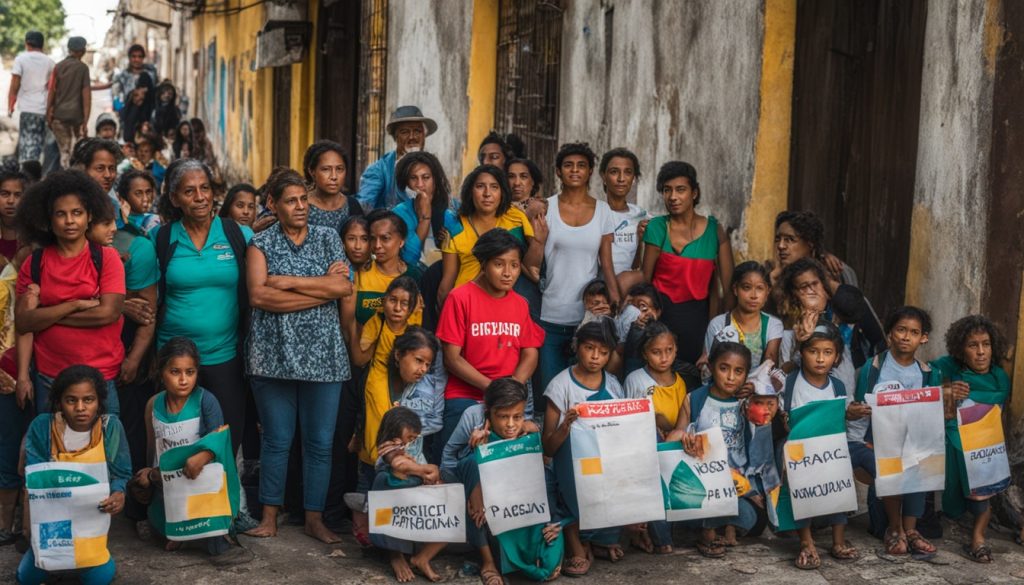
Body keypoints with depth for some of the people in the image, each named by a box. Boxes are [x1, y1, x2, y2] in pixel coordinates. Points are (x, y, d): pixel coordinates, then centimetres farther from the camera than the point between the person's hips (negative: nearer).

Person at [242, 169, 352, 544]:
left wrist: (289, 281, -10)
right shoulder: (261, 243, 4)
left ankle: (315, 517, 15)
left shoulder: (327, 239, 9)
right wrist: (323, 288, -11)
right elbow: (258, 296, -11)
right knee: (277, 438, 5)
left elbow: (344, 287, -6)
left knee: (320, 441, 4)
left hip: (322, 355, 1)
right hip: (274, 354, -1)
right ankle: (270, 516, 17)